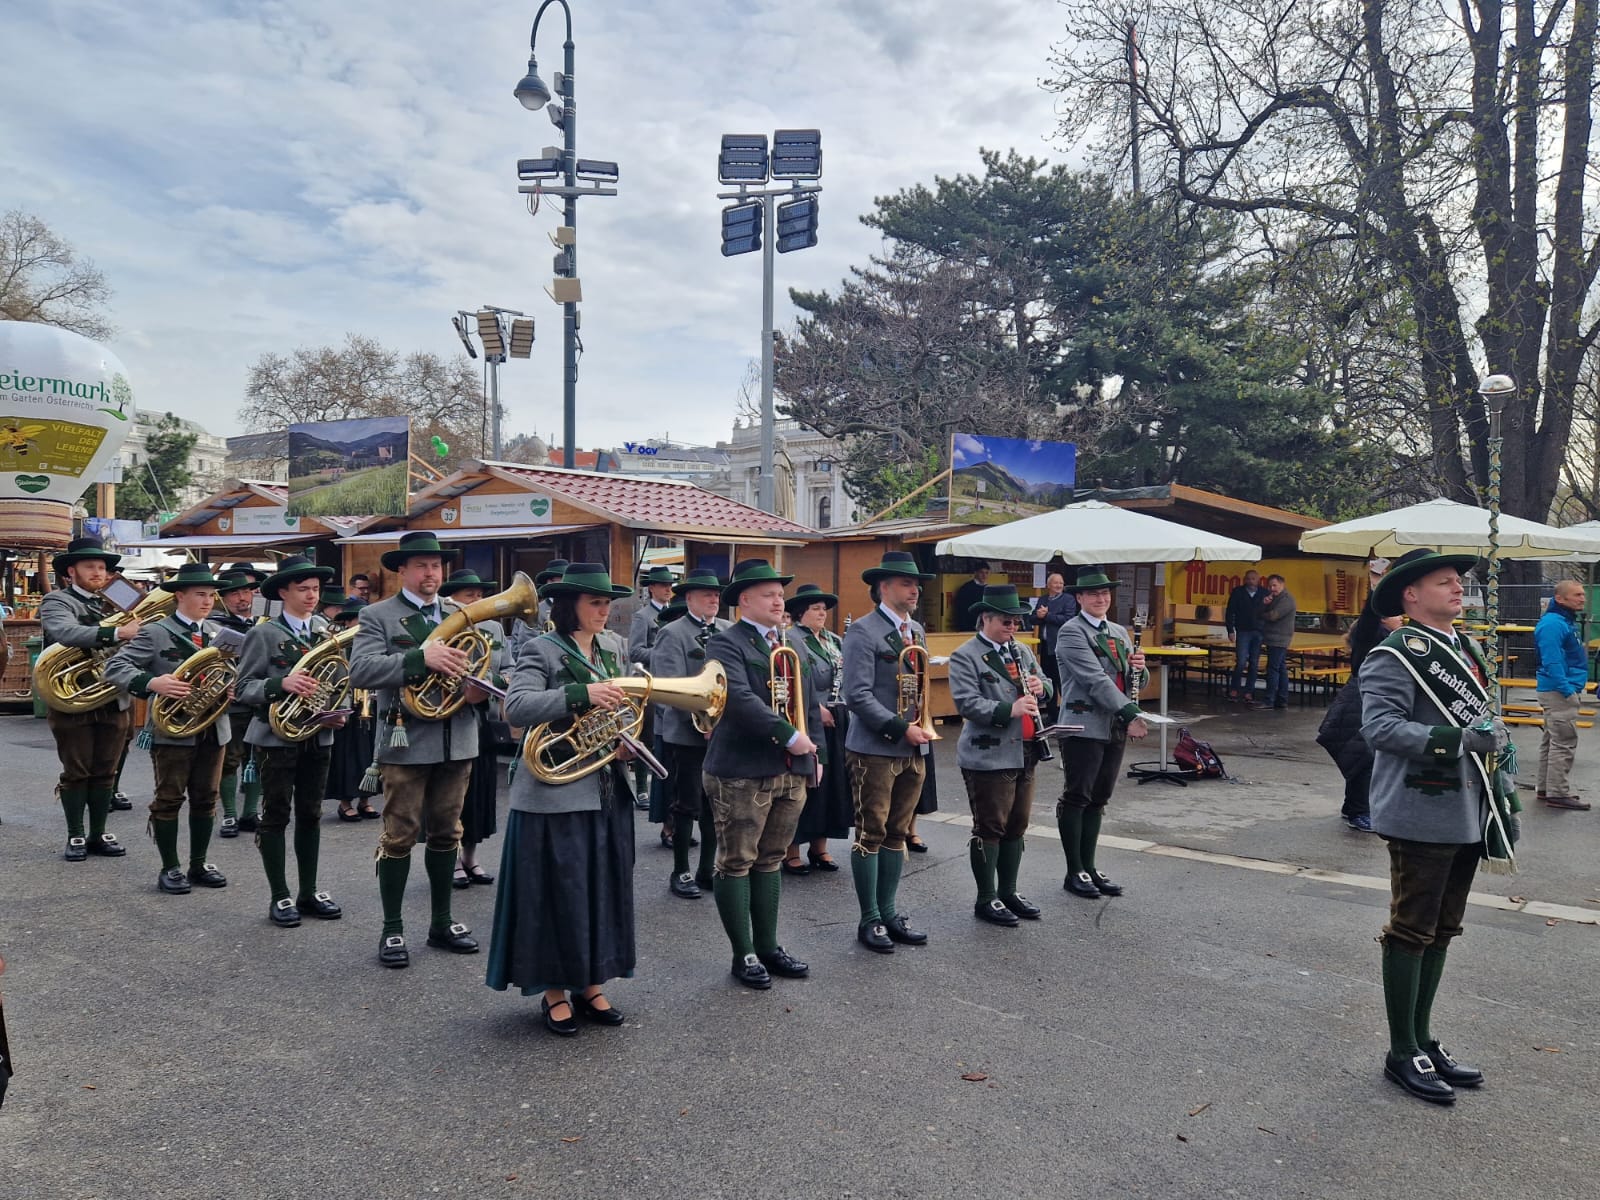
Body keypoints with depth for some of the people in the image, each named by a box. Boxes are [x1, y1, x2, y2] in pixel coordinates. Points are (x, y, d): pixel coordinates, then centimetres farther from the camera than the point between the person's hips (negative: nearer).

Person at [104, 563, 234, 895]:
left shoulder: (219, 633, 10)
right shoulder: (154, 633, -7)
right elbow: (115, 668, -13)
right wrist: (152, 682, -30)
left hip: (214, 729, 5)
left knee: (206, 799, 11)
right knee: (169, 799, 4)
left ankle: (198, 864, 22)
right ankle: (170, 868, 14)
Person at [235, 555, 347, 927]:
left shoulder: (328, 632, 8)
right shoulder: (263, 633, -7)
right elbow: (244, 687, -11)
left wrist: (341, 713, -4)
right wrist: (281, 683, -28)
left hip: (318, 738, 5)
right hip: (276, 737, -5)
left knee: (310, 815, 11)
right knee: (276, 816, 3)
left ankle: (309, 892, 20)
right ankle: (280, 897, 11)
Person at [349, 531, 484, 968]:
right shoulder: (378, 616, -2)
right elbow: (360, 670, -17)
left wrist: (480, 688, -10)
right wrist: (421, 657, -29)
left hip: (456, 741, 4)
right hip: (406, 742, -4)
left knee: (446, 834, 13)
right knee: (399, 837, 2)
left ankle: (442, 922, 26)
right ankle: (392, 929, 15)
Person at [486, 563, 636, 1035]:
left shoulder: (616, 647, 9)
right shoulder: (541, 650, -10)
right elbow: (516, 706, -24)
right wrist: (582, 694, -34)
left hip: (609, 792, 6)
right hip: (556, 793, -6)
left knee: (604, 890, 12)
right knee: (558, 894, 3)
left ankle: (592, 984, 27)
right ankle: (554, 991, 19)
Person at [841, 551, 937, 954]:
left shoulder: (917, 631, 14)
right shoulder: (862, 632, -11)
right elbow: (857, 696, -18)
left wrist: (923, 724, 7)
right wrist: (900, 729, -18)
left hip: (913, 750, 7)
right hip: (875, 750, -7)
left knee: (897, 833, 13)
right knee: (871, 834, 1)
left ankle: (889, 913, 23)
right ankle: (870, 920, 11)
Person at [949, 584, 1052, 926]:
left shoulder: (1021, 651, 13)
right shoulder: (965, 656, -10)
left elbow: (1044, 687, 18)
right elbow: (967, 703, -20)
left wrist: (1040, 688, -5)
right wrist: (1009, 710, -30)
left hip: (1024, 752, 8)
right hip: (989, 756, -7)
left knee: (1016, 826, 14)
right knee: (989, 828, 0)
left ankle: (1008, 892, 26)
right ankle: (986, 900, 10)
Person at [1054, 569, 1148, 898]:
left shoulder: (1119, 633, 16)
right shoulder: (1072, 632, -9)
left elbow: (1135, 682, 18)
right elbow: (1096, 680, -19)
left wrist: (1139, 669, -6)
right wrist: (1130, 713, -26)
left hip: (1115, 730, 7)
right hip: (1084, 727, -7)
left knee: (1098, 800, 12)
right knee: (1076, 798, 1)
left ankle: (1089, 867, 21)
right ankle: (1074, 872, 9)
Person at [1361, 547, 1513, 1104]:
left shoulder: (1466, 651, 15)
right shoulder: (1394, 656, -12)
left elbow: (1479, 726, 20)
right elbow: (1379, 726, -23)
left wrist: (1497, 807, 18)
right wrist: (1457, 740, -30)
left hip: (1465, 816, 9)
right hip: (1421, 817, -9)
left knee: (1441, 932, 16)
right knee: (1412, 933, 1)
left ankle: (1423, 1039, 29)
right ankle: (1402, 1053, 13)